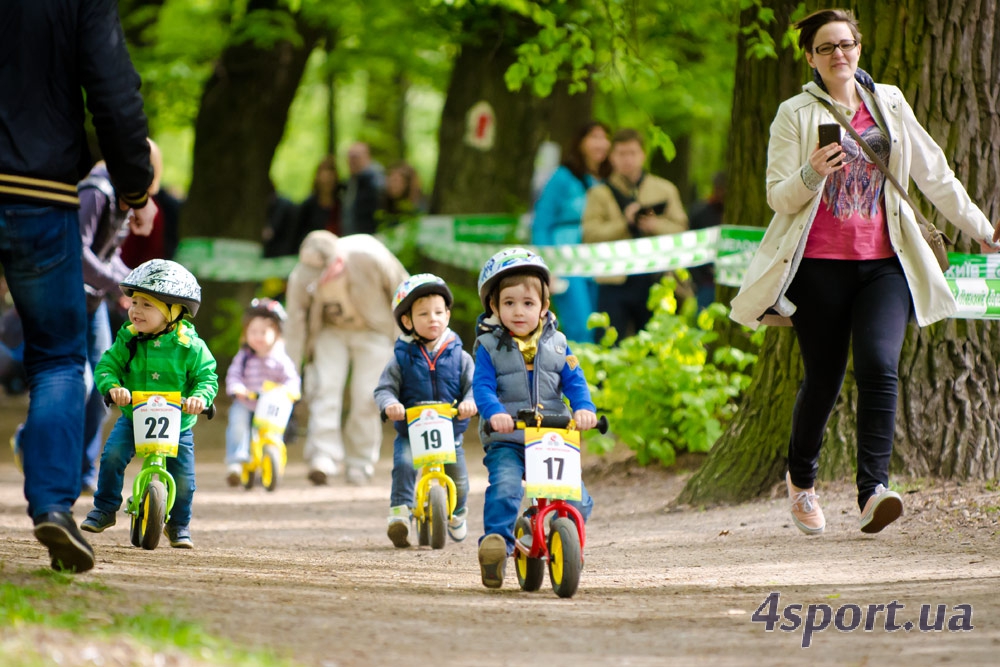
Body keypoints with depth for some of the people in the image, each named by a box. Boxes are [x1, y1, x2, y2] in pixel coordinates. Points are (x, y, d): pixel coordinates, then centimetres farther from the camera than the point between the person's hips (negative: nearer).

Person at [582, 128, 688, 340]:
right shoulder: (599, 194, 7)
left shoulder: (665, 190, 14)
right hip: (615, 282, -2)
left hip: (654, 281, 2)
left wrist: (656, 225, -12)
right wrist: (625, 223, -14)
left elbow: (680, 230, 6)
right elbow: (590, 236, -5)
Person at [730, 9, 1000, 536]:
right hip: (819, 264, -2)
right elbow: (778, 196, -1)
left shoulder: (888, 104, 11)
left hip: (883, 263, 2)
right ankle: (801, 480, 30)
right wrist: (812, 174, -22)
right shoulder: (795, 115, 2)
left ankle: (873, 491, -23)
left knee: (880, 367, -18)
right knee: (823, 378, 3)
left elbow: (934, 174, 19)